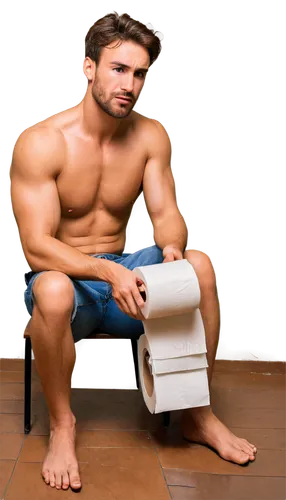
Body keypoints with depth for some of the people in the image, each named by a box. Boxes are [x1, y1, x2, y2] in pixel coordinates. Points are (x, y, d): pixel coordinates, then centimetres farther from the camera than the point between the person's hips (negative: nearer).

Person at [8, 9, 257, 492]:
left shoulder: (151, 135, 0)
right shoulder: (40, 141, -15)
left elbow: (166, 213, -2)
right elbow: (35, 247, -21)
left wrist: (171, 247, -27)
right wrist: (108, 272, -36)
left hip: (124, 270, 4)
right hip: (66, 276, -4)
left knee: (200, 262, -22)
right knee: (53, 291, -39)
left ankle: (198, 414, -5)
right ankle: (61, 425, -11)